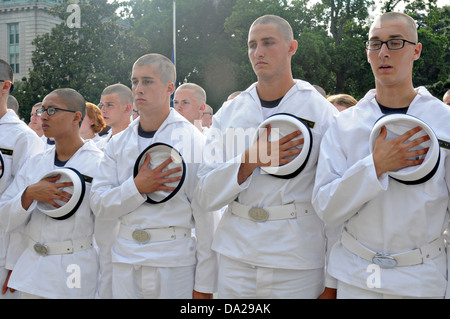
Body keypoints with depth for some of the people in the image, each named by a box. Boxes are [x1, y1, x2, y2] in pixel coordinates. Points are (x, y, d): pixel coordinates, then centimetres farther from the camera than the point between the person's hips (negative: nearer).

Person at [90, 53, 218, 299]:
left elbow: (205, 216, -8)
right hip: (125, 264, 4)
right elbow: (98, 205, 2)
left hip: (175, 262, -3)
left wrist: (204, 284, -9)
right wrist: (137, 187, -16)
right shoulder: (118, 143, 8)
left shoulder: (191, 140, -6)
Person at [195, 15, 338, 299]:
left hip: (299, 262, -2)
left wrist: (332, 282, -8)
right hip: (236, 258, 3)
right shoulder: (228, 113, 6)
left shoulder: (324, 113, -3)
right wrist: (251, 160, -16)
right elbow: (207, 194, 1)